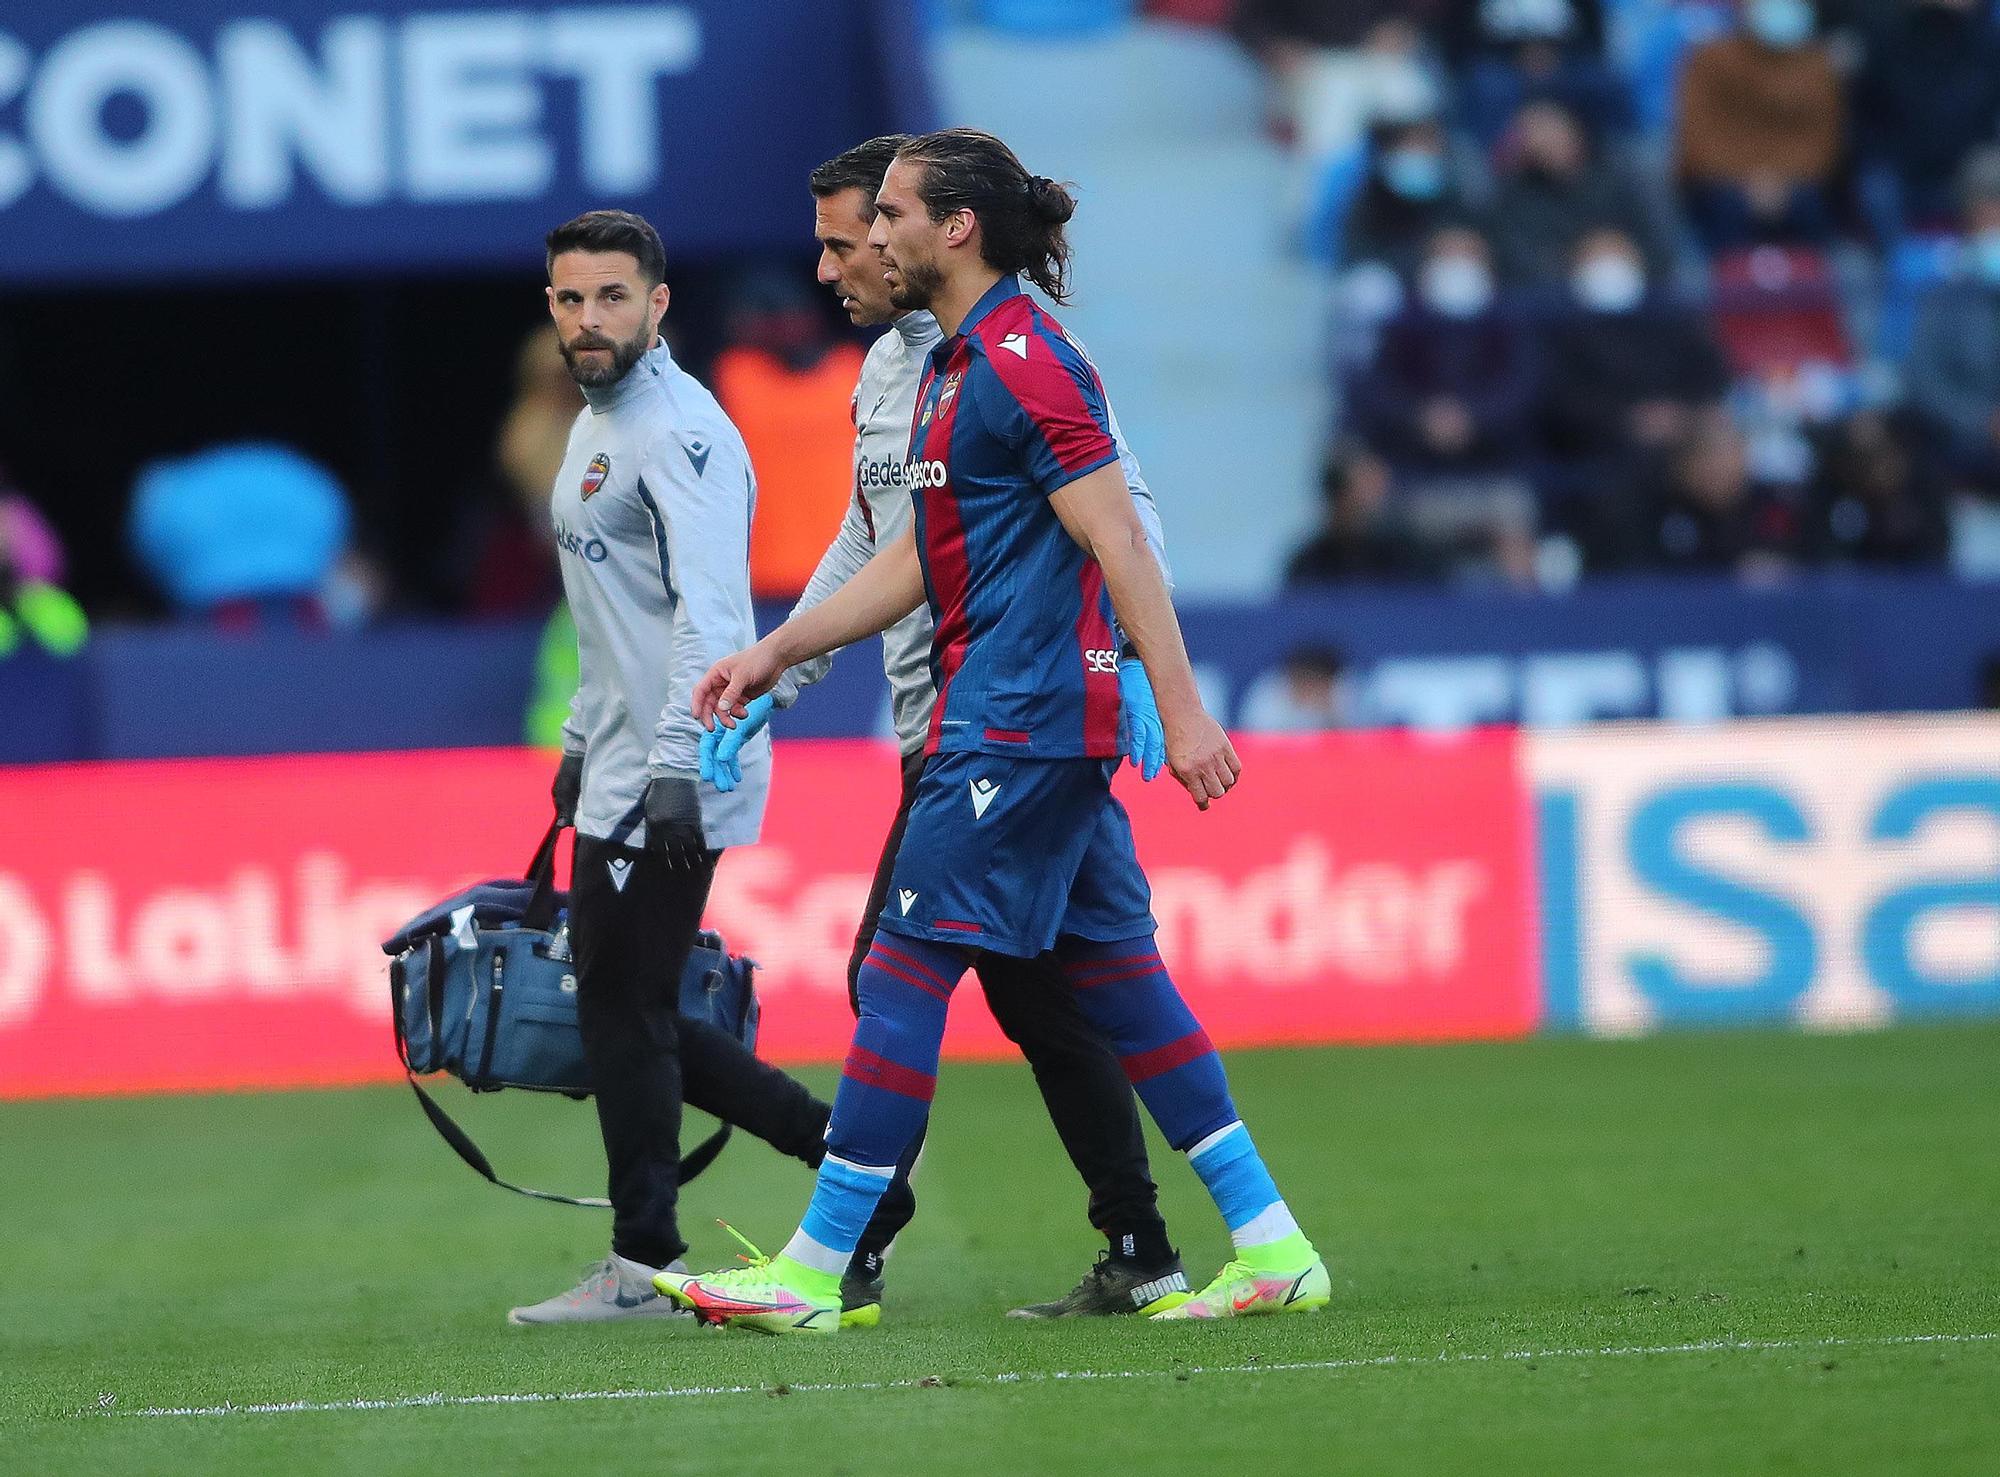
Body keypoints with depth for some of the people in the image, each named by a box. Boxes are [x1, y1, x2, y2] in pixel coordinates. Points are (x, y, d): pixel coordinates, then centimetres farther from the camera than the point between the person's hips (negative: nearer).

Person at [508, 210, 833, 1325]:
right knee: (627, 1012, 10)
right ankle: (838, 1140, 15)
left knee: (624, 1010, -5)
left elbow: (709, 613, -22)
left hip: (670, 782, -10)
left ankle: (644, 1266, 2)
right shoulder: (597, 428, 18)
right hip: (617, 774, 10)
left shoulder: (681, 430, -14)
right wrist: (581, 744, 25)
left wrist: (675, 767, -27)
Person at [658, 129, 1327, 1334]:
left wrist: (1182, 711, -22)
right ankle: (1272, 1246, 8)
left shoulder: (1021, 362, -13)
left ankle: (815, 1271, -4)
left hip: (1020, 724, -10)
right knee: (1112, 975, 9)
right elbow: (920, 560, 24)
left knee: (907, 967, -7)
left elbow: (1121, 541, -18)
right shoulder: (955, 364, 18)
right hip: (1048, 725, 10)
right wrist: (777, 653, 21)